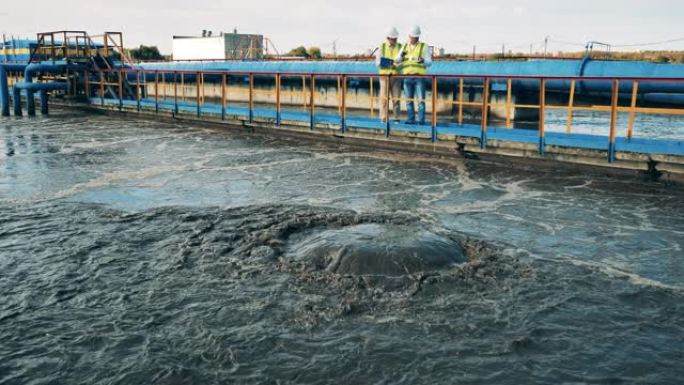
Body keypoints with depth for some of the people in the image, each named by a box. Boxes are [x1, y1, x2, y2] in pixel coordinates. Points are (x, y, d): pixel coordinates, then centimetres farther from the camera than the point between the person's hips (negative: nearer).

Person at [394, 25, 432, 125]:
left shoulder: (424, 47, 1)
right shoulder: (404, 47, 12)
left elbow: (429, 62, -5)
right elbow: (396, 60, 3)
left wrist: (423, 61, -29)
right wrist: (401, 55, -20)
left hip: (419, 77, -3)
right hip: (407, 78, 3)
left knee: (421, 99, -7)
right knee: (409, 100, 3)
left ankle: (421, 120, -4)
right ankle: (411, 120, 9)